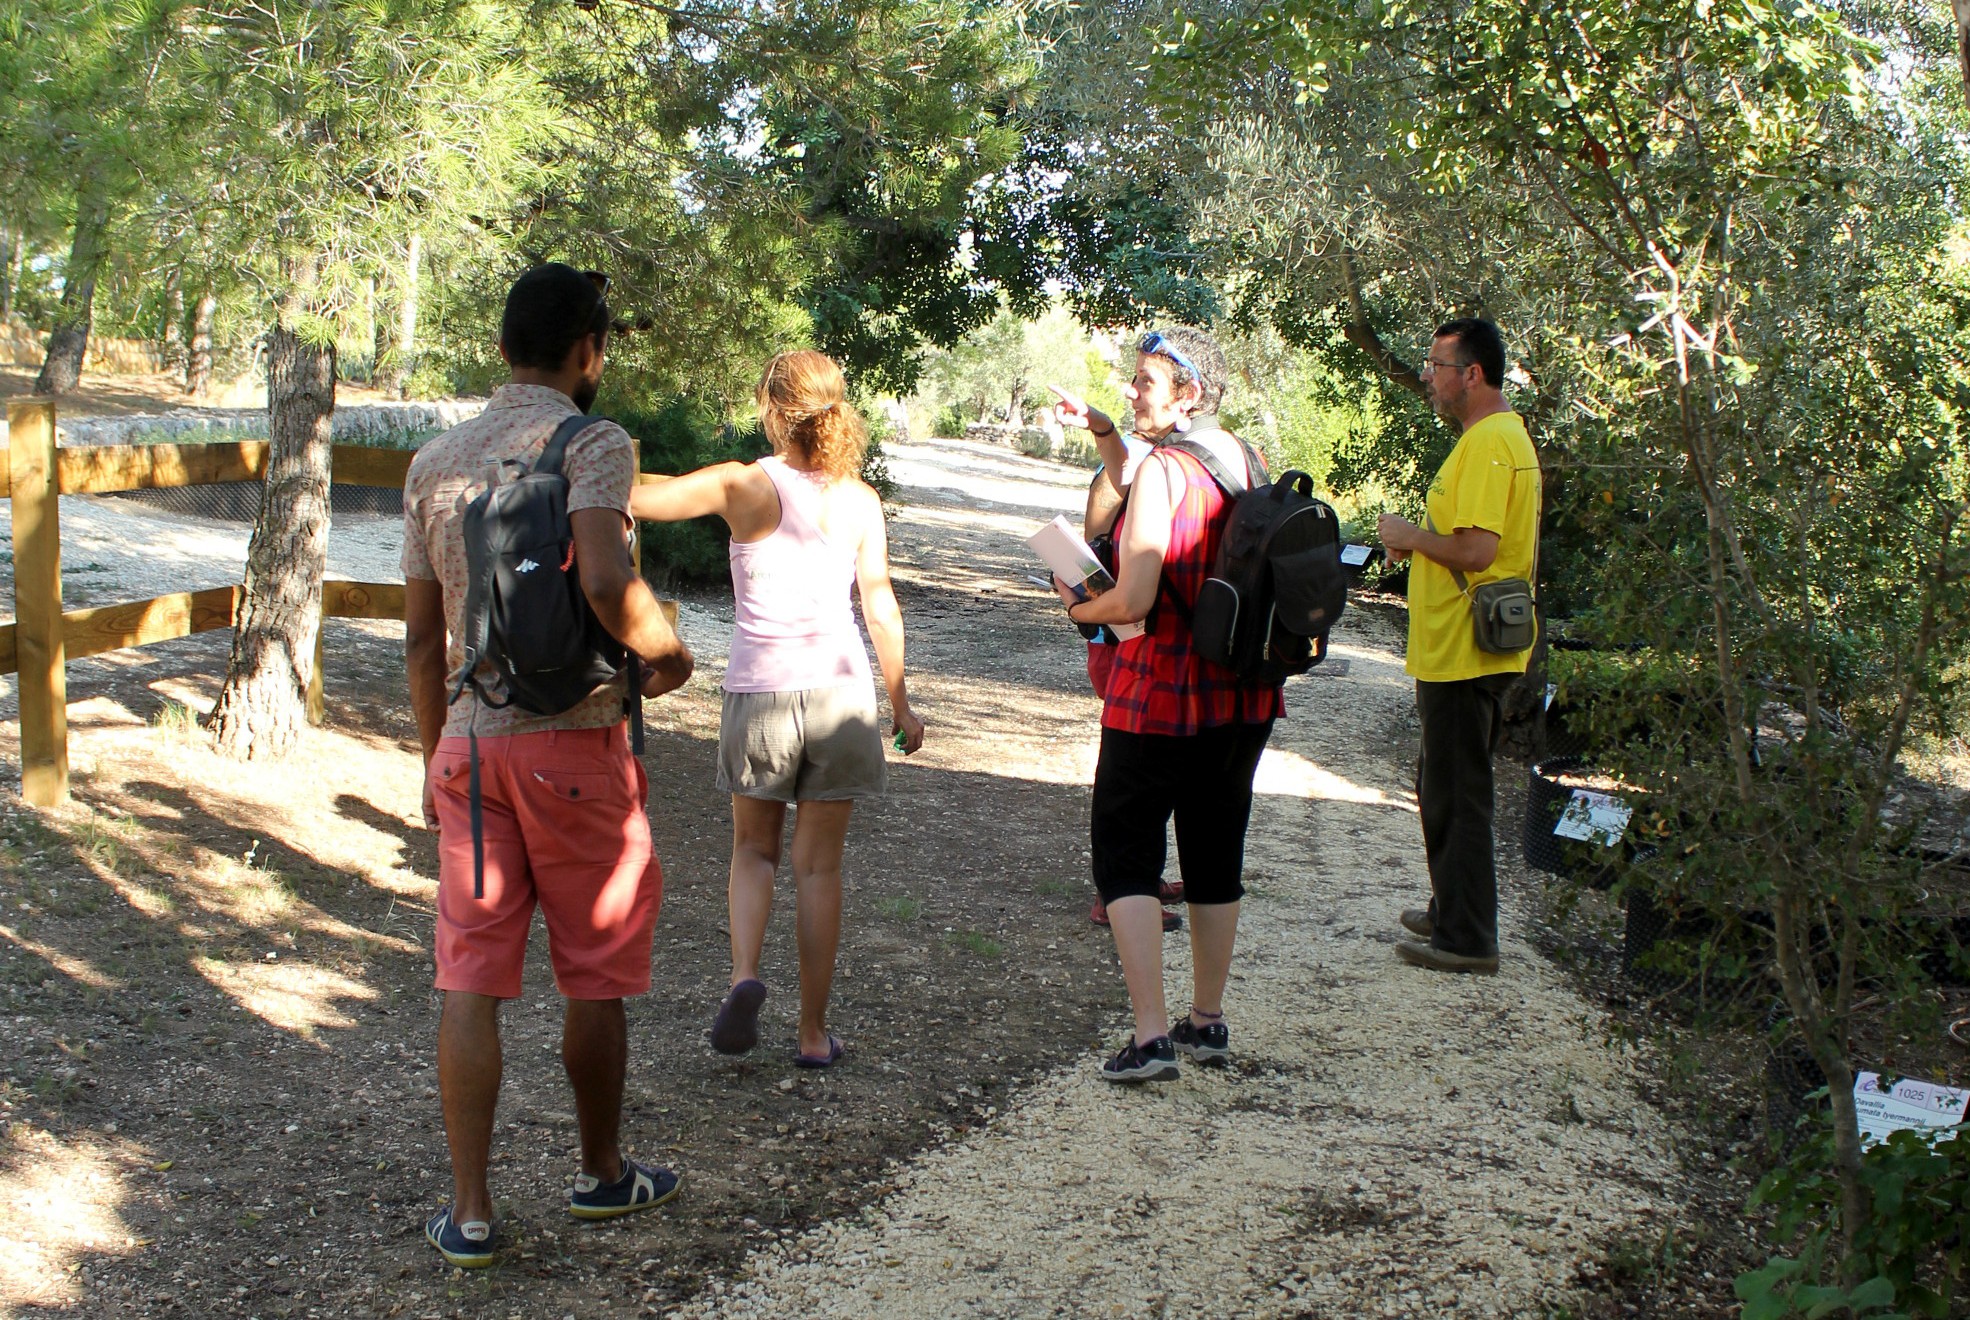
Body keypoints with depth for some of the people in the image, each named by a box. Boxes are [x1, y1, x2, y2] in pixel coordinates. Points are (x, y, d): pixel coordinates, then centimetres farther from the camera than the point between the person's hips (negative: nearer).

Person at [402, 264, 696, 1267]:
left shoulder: (436, 462, 9)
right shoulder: (592, 443, -9)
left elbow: (422, 638, 12)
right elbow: (605, 583, -26)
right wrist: (667, 653, -7)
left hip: (470, 744, 5)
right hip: (573, 742, -5)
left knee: (470, 981, 6)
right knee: (595, 976, 12)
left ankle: (470, 1212, 9)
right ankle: (602, 1174, 28)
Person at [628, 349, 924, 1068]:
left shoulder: (744, 485, -9)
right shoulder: (860, 499, 0)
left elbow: (631, 500, -11)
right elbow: (881, 605, 2)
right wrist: (900, 702, 11)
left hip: (759, 694, -2)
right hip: (839, 692, 2)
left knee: (754, 848, 18)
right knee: (819, 865, 10)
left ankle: (744, 974, -6)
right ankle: (814, 1032, 13)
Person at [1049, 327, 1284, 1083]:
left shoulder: (1162, 468, -17)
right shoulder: (1244, 459, 7)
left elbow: (1135, 600, -22)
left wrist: (1079, 607, -3)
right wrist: (1103, 432, 17)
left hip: (1160, 690, -7)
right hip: (1245, 694, 7)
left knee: (1126, 857, 2)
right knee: (1215, 857, 16)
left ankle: (1151, 1038, -5)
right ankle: (1207, 1022, 25)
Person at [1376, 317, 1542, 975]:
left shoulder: (1488, 443, -19)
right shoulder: (1499, 435, 15)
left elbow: (1477, 550, -27)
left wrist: (1410, 535, -12)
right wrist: (1419, 540, 10)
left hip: (1463, 653, -11)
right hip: (1461, 650, 11)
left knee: (1455, 795, -2)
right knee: (1445, 786, 21)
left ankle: (1467, 939, 6)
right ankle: (1452, 911, 33)